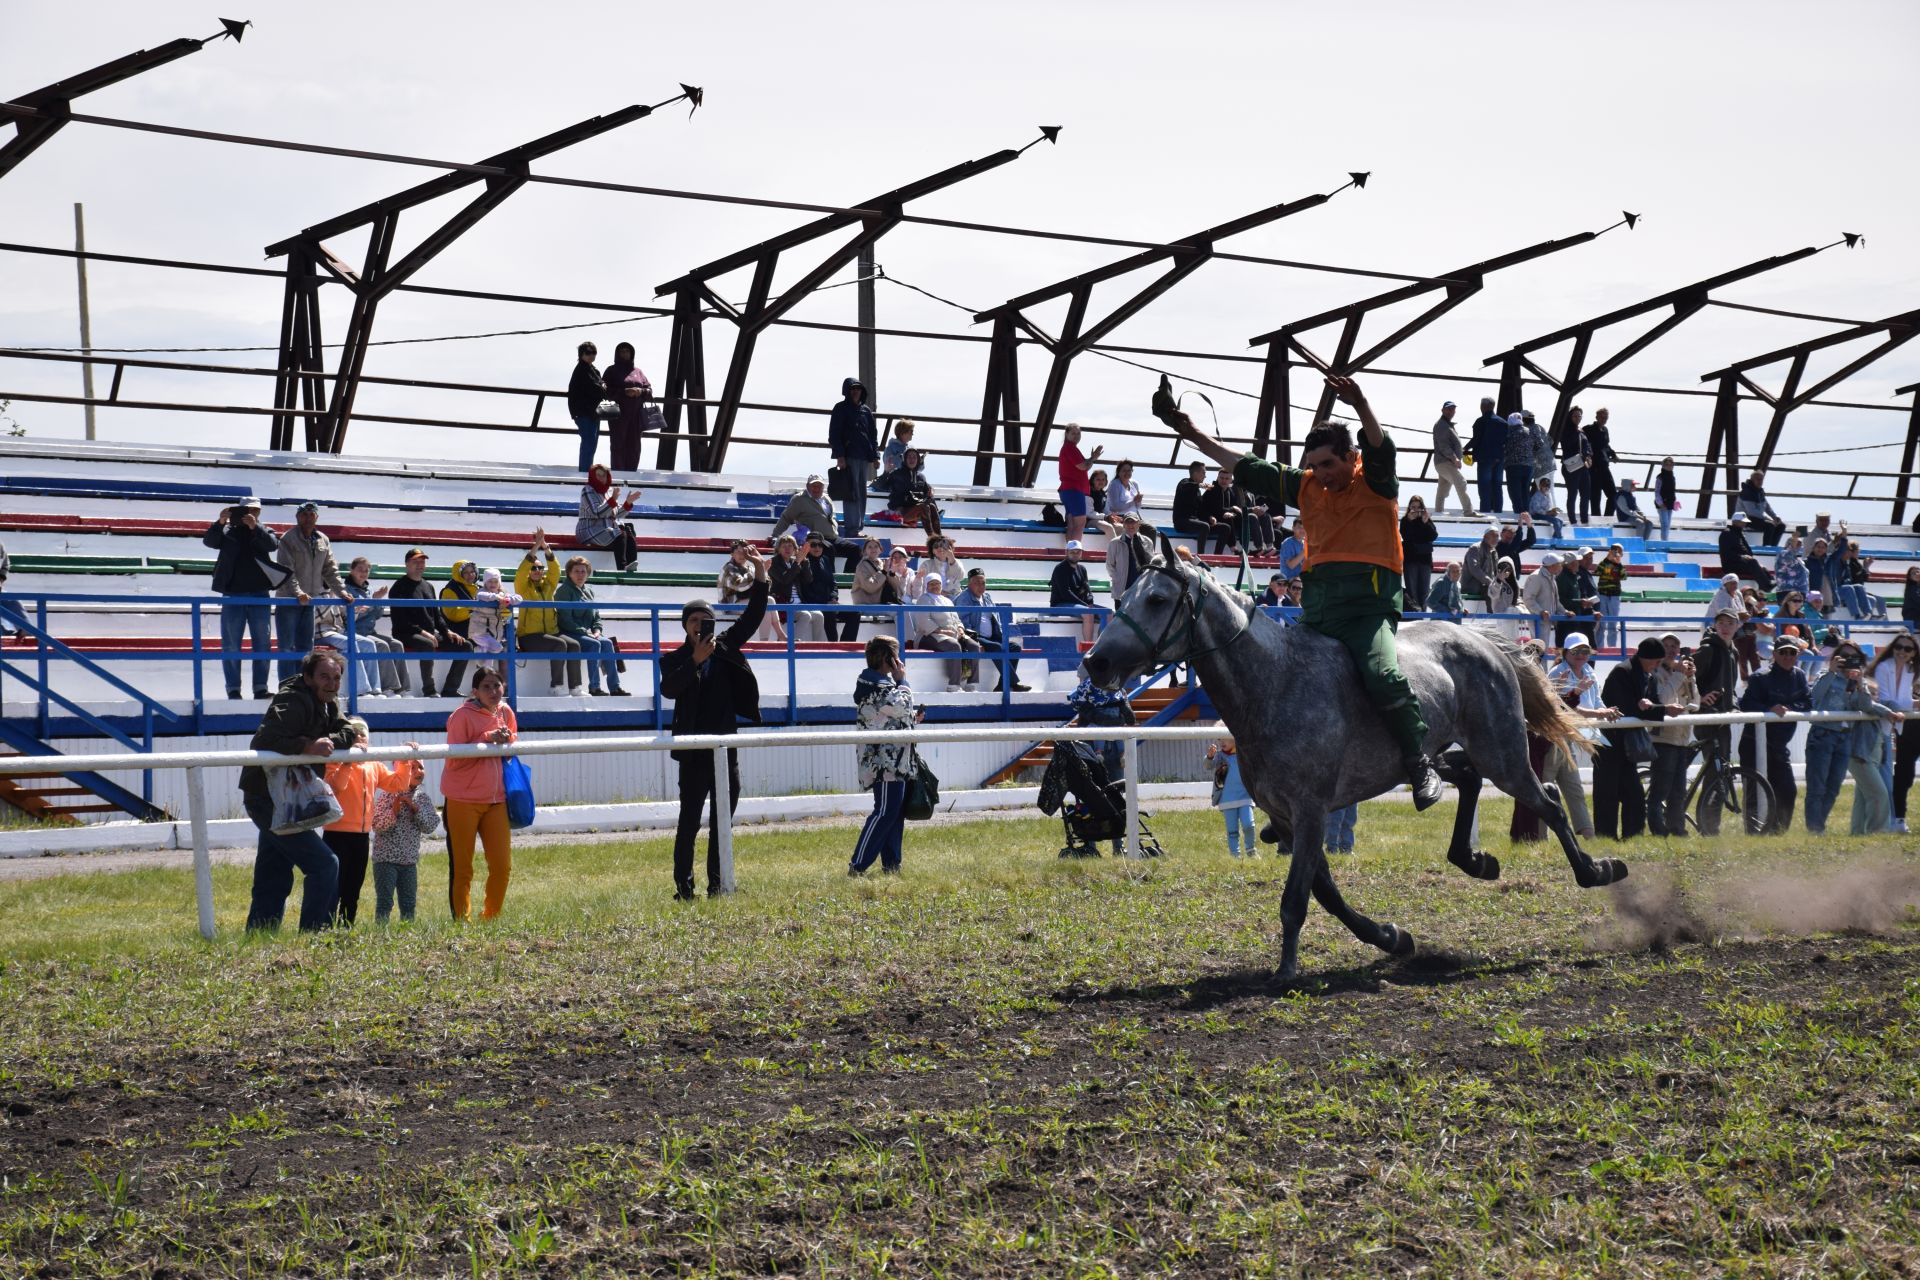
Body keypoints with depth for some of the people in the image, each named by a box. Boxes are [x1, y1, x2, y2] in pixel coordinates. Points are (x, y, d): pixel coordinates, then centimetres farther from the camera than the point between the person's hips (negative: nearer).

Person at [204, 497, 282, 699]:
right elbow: (209, 541, -9)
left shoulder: (263, 531, 9)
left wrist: (255, 527, -23)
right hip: (233, 596, -1)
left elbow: (273, 544, -11)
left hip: (259, 596, 2)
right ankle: (233, 689, 1)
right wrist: (220, 523, -25)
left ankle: (260, 687, 6)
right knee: (231, 645, -2)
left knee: (263, 643, 2)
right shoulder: (228, 532, 6)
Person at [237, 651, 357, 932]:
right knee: (324, 864, -12)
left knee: (274, 878, 13)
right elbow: (267, 740, -30)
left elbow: (347, 733, 3)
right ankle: (312, 936, -9)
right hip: (267, 800, -10)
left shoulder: (327, 705, 13)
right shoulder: (293, 702, -18)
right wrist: (308, 746, -33)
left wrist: (327, 742, -15)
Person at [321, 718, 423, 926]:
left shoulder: (374, 766, 12)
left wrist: (405, 761, 0)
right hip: (337, 834, -7)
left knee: (353, 889, 15)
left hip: (362, 837, 7)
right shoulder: (336, 762, -8)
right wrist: (349, 760, -32)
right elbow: (335, 785, -26)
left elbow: (398, 783, 9)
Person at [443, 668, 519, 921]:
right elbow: (454, 759, -15)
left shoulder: (505, 712, 8)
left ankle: (490, 918, 22)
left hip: (496, 800, 5)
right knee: (462, 869, 1)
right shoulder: (462, 715, -10)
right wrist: (487, 739, -22)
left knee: (502, 866, 5)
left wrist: (507, 741, 0)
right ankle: (462, 922, 10)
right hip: (463, 801, -5)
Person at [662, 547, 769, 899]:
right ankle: (683, 884, -1)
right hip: (694, 752, -5)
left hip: (726, 748, 5)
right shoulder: (676, 659, -3)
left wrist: (761, 576, 1)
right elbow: (668, 689, -20)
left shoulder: (725, 647, 9)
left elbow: (751, 617, 10)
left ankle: (717, 883, 15)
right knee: (689, 821, -4)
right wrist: (695, 661, -27)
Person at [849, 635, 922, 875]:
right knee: (885, 812, -11)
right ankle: (857, 865, -11)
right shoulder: (877, 686, -15)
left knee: (896, 811, 12)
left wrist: (913, 717, 11)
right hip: (886, 760, -11)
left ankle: (891, 864, 15)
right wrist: (902, 681, -7)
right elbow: (902, 707, -20)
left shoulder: (883, 682, 19)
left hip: (895, 760, 11)